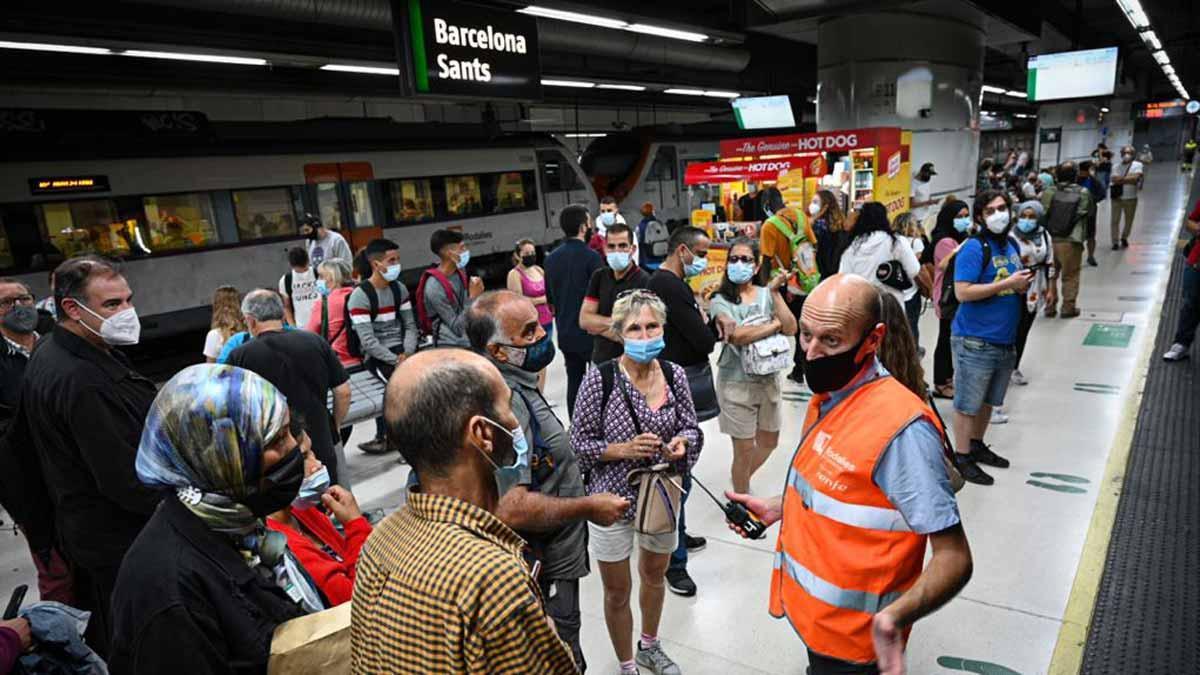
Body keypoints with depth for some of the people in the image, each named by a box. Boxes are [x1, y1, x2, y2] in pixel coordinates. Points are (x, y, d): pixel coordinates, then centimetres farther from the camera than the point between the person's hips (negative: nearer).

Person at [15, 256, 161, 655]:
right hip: (122, 541, -10)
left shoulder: (49, 354, 4)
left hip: (83, 528, 10)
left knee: (99, 642, 27)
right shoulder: (82, 382, -29)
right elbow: (127, 482, -28)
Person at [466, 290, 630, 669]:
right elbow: (511, 509, -36)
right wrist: (588, 507, -24)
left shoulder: (517, 386, 4)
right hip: (546, 572, -10)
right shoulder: (506, 402, -29)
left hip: (552, 557, 10)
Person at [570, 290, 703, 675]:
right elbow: (580, 443, -13)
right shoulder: (601, 379, -20)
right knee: (617, 593, 14)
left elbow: (691, 427, 2)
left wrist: (682, 443, -20)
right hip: (613, 499, -4)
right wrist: (624, 449, -27)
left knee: (655, 575, 28)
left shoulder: (674, 374, -9)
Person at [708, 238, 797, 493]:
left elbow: (790, 329, -9)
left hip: (768, 379, 5)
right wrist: (775, 324, -14)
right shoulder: (721, 301, -8)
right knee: (745, 449, 5)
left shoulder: (766, 294, 1)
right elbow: (737, 336, -24)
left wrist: (775, 292, -13)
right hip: (737, 383, -4)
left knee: (769, 442, 20)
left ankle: (741, 481, 45)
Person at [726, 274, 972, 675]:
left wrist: (896, 616, -41)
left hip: (851, 641, -8)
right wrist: (778, 508, 7)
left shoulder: (901, 427, -29)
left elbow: (954, 557, -26)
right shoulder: (826, 397, -1)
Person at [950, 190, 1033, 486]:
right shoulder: (974, 248, -14)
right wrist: (1008, 283, -21)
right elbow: (963, 292, -23)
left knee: (988, 401, 19)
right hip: (975, 341, -8)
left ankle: (976, 445, 34)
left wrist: (1022, 285, 3)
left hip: (1005, 340, 8)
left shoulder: (1011, 246, 12)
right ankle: (961, 458, 10)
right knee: (968, 403, 1)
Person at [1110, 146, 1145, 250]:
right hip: (1117, 197, 0)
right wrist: (1129, 178, -12)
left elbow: (1136, 178, -14)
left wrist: (1121, 179, -10)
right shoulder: (1116, 166, 6)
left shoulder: (1138, 165, 1)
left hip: (1131, 198, 0)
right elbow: (1114, 179, -9)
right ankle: (1115, 241, 3)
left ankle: (1124, 238, 31)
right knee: (1115, 220, -3)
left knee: (1129, 220, 10)